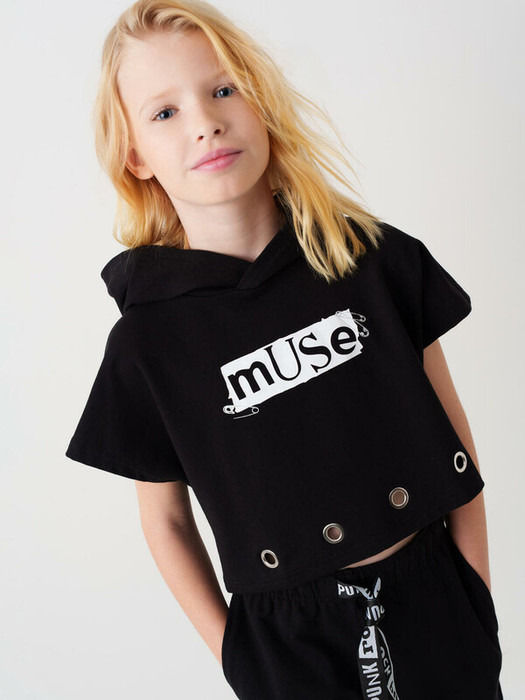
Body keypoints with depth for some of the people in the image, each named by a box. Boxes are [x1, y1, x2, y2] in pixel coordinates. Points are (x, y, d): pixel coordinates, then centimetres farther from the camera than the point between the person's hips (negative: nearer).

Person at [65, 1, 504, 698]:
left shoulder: (380, 255, -7)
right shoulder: (145, 340, -11)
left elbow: (451, 425, 0)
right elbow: (166, 520, 0)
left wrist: (479, 589, 2)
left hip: (435, 597, 2)